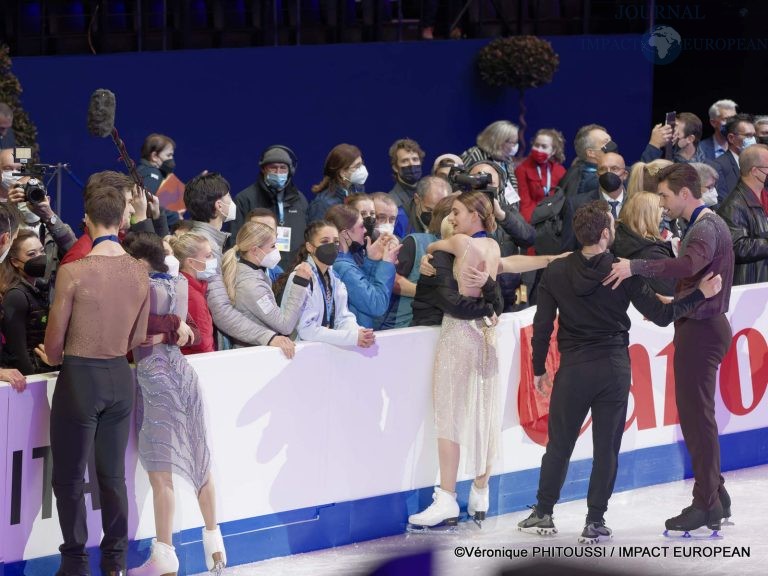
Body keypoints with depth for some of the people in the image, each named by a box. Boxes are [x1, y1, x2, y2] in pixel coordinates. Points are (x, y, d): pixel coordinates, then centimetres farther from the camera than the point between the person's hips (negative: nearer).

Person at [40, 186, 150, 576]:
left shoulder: (73, 273, -17)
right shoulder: (140, 274, -3)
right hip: (121, 379, 5)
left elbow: (55, 340, -8)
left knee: (69, 477, 7)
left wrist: (53, 357, 14)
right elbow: (137, 339, 7)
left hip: (79, 379, -5)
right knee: (113, 474, 14)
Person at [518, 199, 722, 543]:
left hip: (573, 369, 1)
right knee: (606, 448, 5)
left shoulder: (556, 273, -4)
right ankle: (595, 522, 5)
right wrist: (701, 295, 2)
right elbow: (661, 315, -7)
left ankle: (543, 514, 18)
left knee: (558, 444, 13)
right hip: (614, 369, -1)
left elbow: (542, 325, -1)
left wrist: (539, 369, 10)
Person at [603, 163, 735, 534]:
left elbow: (689, 265, -37)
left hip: (700, 329, -11)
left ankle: (706, 503, -5)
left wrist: (636, 266, -40)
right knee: (697, 413, 13)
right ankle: (714, 495, 18)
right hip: (700, 325, 11)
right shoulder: (705, 224, 17)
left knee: (696, 415, -7)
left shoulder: (706, 228, -17)